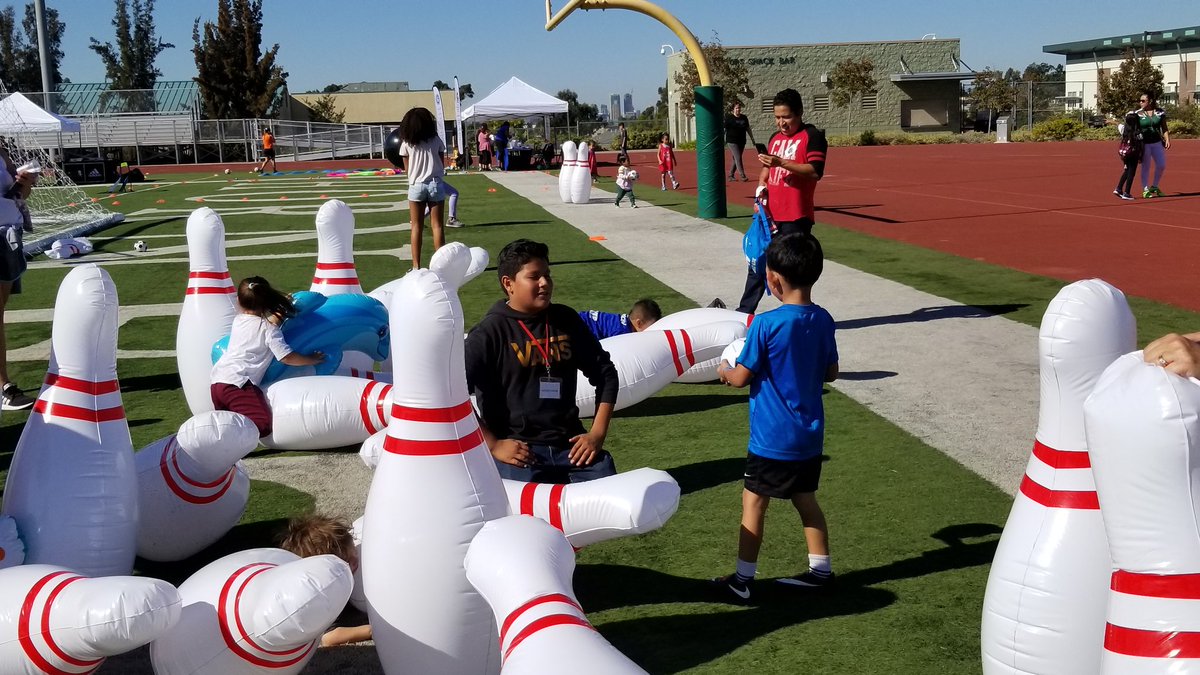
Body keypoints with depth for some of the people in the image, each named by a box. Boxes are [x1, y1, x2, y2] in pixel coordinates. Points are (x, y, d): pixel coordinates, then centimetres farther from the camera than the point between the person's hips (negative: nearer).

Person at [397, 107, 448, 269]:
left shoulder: (406, 144, 2)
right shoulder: (436, 140, 4)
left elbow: (407, 169, 7)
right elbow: (442, 165, 8)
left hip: (416, 186, 0)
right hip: (436, 184, 1)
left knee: (416, 227, 4)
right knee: (437, 226, 4)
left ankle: (416, 265, 2)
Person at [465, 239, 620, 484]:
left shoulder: (566, 320, 9)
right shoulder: (490, 332, -5)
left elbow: (605, 373, 15)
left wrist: (597, 434, 5)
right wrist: (492, 445, -12)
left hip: (569, 444, 4)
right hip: (518, 450, -4)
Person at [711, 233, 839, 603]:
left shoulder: (767, 324, -20)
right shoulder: (823, 320, -2)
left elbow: (741, 377, -13)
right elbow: (831, 373, 9)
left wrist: (724, 370, 7)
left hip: (772, 437, -6)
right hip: (810, 434, 6)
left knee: (753, 502, 6)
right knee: (805, 499, 20)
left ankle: (743, 579, 14)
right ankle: (820, 569, 27)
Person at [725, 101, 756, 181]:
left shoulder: (744, 118, 11)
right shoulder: (728, 117, -5)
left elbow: (748, 129, 19)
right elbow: (724, 129, -7)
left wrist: (752, 138, 18)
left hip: (742, 142, 6)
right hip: (732, 142, -6)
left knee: (736, 159, 9)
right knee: (738, 158, -11)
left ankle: (730, 175, 19)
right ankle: (742, 175, -12)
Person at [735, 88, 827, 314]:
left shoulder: (812, 136, -7)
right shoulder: (776, 138, 17)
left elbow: (815, 171, -18)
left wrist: (781, 162, -25)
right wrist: (761, 187, 7)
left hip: (796, 217, -7)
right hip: (770, 214, 7)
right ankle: (744, 311, 20)